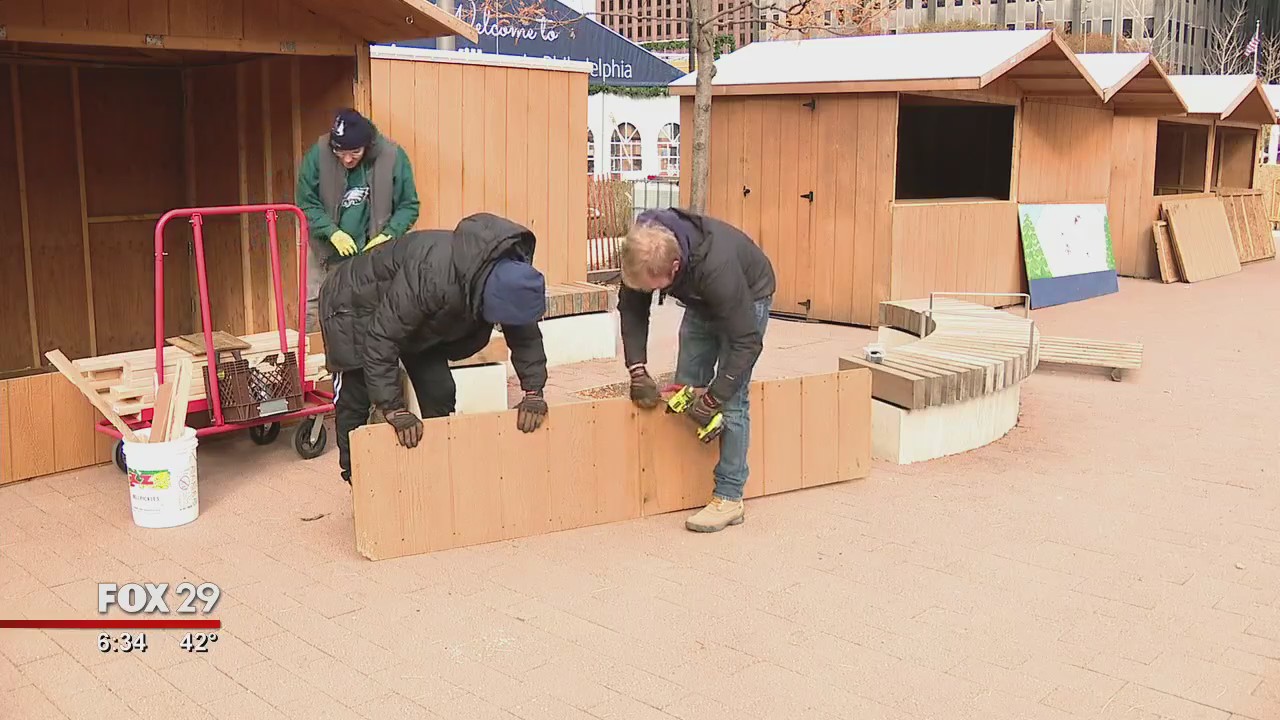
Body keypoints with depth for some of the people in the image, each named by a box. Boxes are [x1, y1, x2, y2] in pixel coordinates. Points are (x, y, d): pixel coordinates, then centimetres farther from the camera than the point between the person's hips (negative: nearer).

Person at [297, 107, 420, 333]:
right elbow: (307, 204, -7)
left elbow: (408, 206, -6)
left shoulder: (393, 156, -14)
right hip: (326, 254, 1)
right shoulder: (318, 154, -14)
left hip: (371, 254, 0)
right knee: (313, 314, 6)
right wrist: (333, 232, -22)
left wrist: (388, 234, -20)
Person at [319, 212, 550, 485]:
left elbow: (526, 335, -10)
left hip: (419, 320, 6)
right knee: (355, 401, -5)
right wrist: (393, 408, -41)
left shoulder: (511, 275, -24)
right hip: (357, 306, -6)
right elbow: (380, 338, -41)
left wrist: (534, 392, -21)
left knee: (440, 395, 0)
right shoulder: (432, 275, -46)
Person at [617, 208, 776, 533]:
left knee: (732, 399, -13)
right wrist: (637, 371, -21)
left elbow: (747, 341, -35)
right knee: (684, 390, 4)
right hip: (702, 300, 6)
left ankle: (729, 498, -5)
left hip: (747, 296, -6)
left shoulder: (716, 267, -44)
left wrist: (712, 399, -32)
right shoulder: (642, 255, -27)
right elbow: (631, 310, -11)